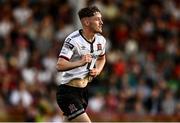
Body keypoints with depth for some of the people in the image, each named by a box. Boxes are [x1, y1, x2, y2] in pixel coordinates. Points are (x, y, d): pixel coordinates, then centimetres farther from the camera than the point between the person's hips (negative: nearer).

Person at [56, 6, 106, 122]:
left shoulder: (101, 40, 6)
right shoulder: (73, 40, -19)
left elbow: (102, 58, 27)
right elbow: (60, 66, -27)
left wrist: (98, 70, 6)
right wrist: (80, 62, -40)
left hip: (83, 88, 8)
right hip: (68, 91, -8)